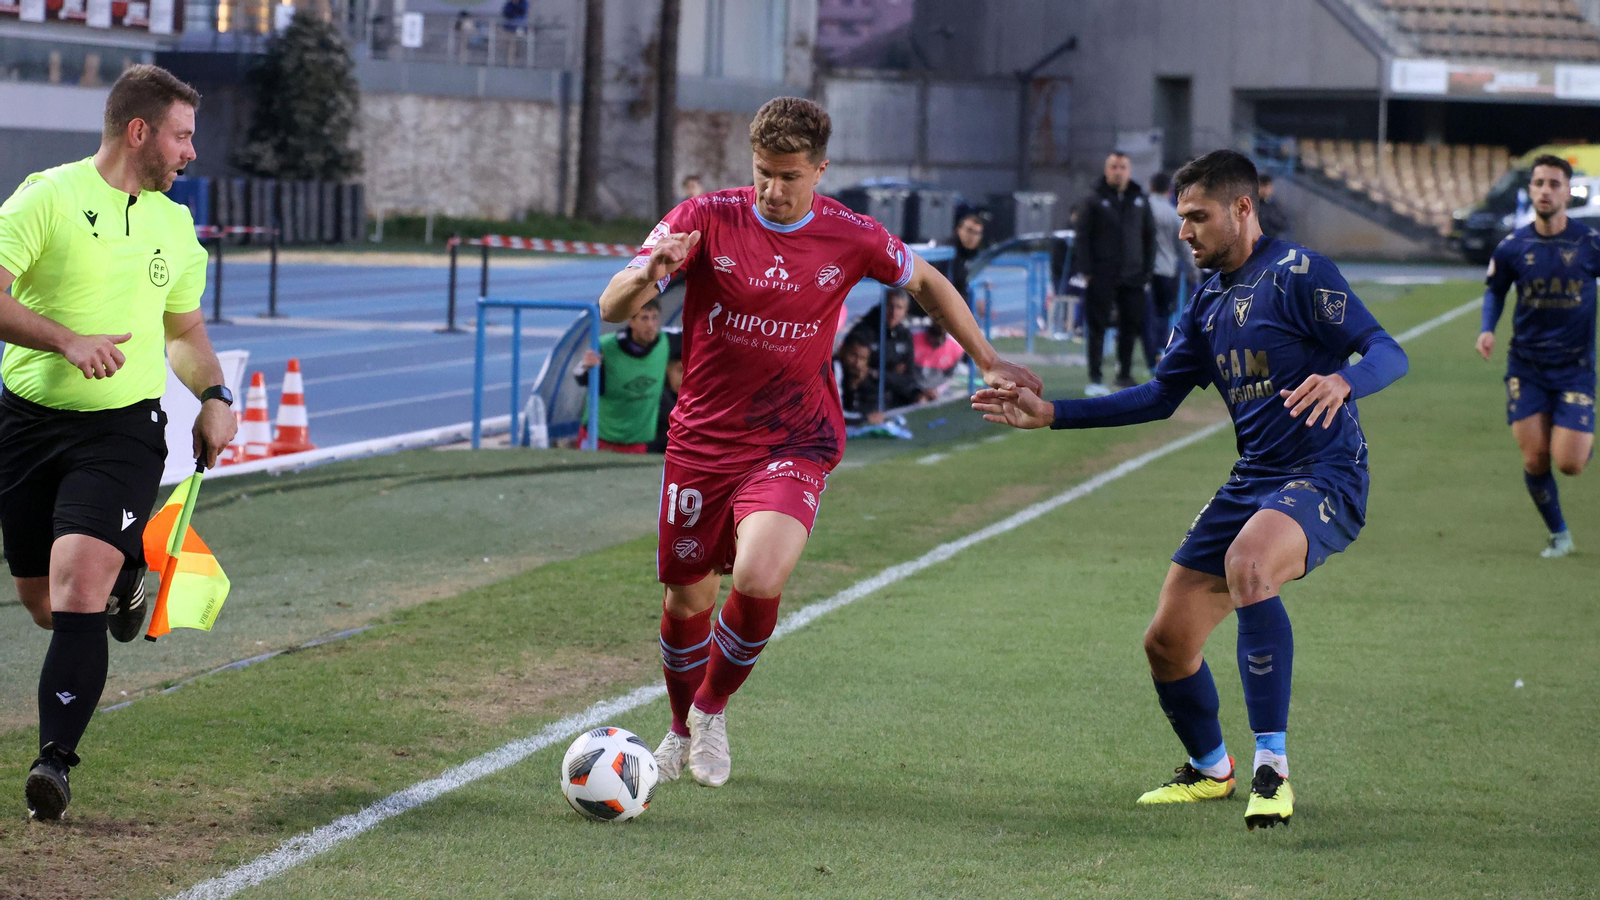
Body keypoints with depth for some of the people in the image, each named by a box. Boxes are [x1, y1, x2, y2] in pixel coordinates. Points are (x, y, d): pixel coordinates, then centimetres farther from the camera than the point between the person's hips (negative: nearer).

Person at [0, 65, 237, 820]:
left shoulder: (174, 226, 11)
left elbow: (185, 331, 24)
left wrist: (214, 396, 7)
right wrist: (67, 340, -25)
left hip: (123, 427, 1)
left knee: (78, 584, -19)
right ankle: (124, 572, 45)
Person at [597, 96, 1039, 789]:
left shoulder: (852, 237, -6)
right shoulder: (706, 219, -10)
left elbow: (926, 283, 15)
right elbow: (611, 308, -16)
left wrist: (987, 361, 14)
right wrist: (647, 272, -38)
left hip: (793, 443, -1)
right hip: (702, 439, 1)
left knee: (757, 580, -24)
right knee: (687, 600, 7)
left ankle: (713, 709, 3)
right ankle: (682, 730, 36)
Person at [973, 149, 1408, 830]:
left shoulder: (1296, 274, -9)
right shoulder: (1209, 301, 16)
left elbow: (1389, 353, -17)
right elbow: (1160, 395, 23)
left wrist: (1342, 380, -40)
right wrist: (1048, 413, 16)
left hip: (1323, 477, -8)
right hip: (1250, 482, 8)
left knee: (1246, 562, -38)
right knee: (1168, 642, 4)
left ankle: (1271, 770, -34)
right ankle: (1209, 769, 33)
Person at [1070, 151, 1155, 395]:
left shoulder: (1140, 201, 10)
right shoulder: (1095, 201, 0)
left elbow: (1150, 237, 15)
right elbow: (1083, 238, -2)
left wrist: (1147, 269, 8)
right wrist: (1085, 270, -10)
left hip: (1132, 276, 3)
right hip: (1101, 277, -3)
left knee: (1131, 325, 5)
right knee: (1098, 327, -1)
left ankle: (1125, 373, 19)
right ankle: (1094, 379, 3)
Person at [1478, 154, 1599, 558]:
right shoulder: (1512, 247, -3)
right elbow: (1495, 289, 14)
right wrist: (1488, 328, -3)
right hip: (1526, 366, 2)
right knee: (1535, 460, -5)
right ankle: (1558, 535, 18)